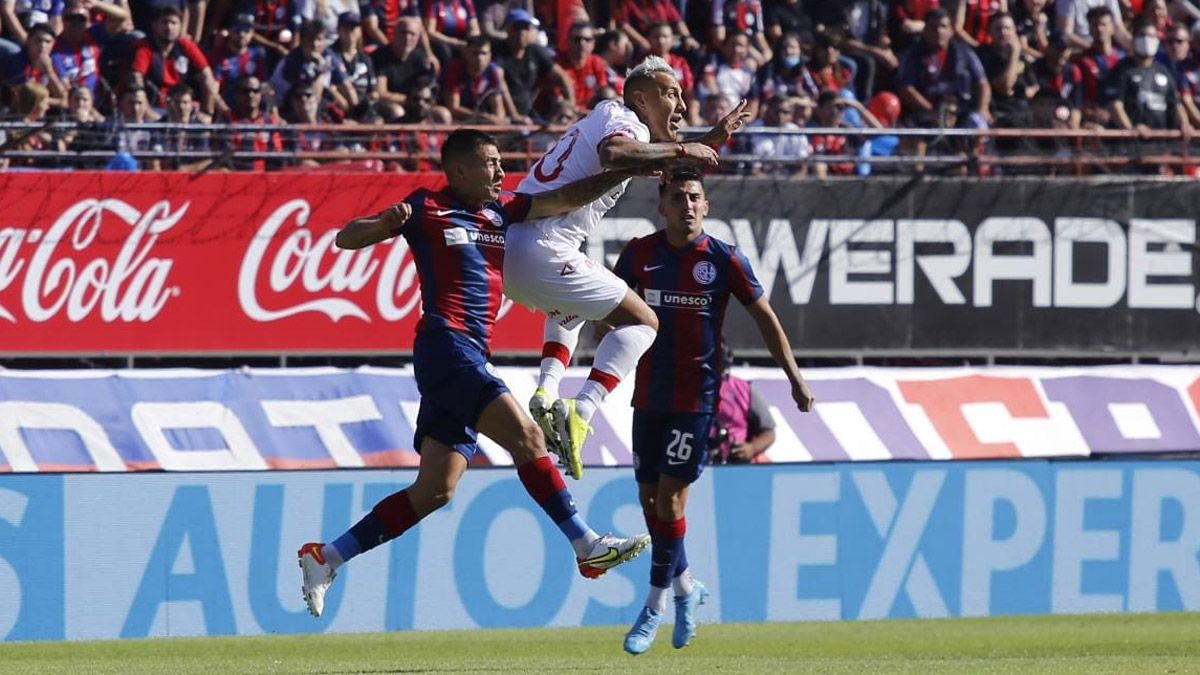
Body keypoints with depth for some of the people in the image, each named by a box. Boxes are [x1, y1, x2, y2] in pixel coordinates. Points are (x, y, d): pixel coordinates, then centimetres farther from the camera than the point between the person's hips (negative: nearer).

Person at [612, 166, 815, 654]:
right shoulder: (640, 253, 2)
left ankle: (657, 604, 1)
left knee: (670, 496, -9)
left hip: (696, 395, -4)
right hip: (648, 392, 4)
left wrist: (794, 377, 1)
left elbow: (765, 317, 2)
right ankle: (685, 586, 29)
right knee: (648, 497, 8)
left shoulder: (723, 260, -6)